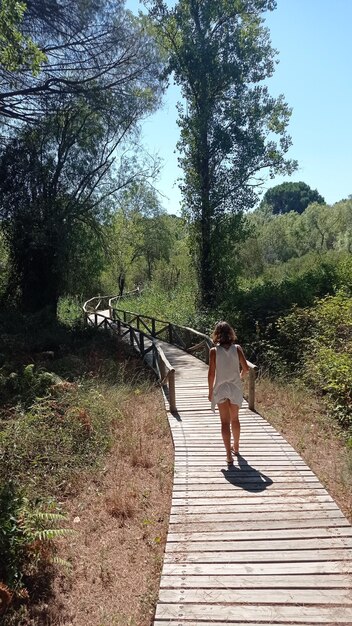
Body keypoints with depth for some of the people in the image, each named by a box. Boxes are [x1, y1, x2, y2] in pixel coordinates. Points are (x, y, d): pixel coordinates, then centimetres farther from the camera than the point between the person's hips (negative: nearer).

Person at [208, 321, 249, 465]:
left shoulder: (214, 351, -11)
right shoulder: (237, 348, -6)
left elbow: (211, 374, -10)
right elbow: (245, 369, -6)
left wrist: (210, 392, 1)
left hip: (220, 389, -2)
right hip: (235, 388, 2)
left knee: (225, 421, 4)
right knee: (235, 419, 21)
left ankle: (229, 455, 2)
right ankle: (236, 447, 39)